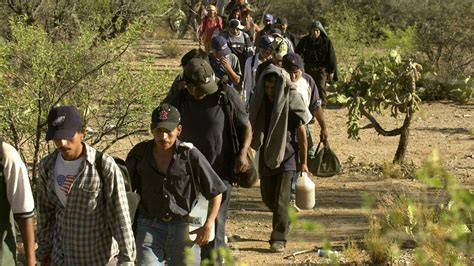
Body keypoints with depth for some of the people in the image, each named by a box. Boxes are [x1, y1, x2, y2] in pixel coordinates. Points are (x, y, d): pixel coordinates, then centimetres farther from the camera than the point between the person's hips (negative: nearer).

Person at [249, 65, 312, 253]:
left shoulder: (291, 98, -13)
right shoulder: (260, 100, 0)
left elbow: (301, 132, -9)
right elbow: (253, 127, 8)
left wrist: (303, 161, -7)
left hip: (287, 154, -5)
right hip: (267, 153, 5)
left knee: (281, 198, -10)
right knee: (267, 197, 12)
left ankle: (279, 239, -2)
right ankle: (284, 221, 39)